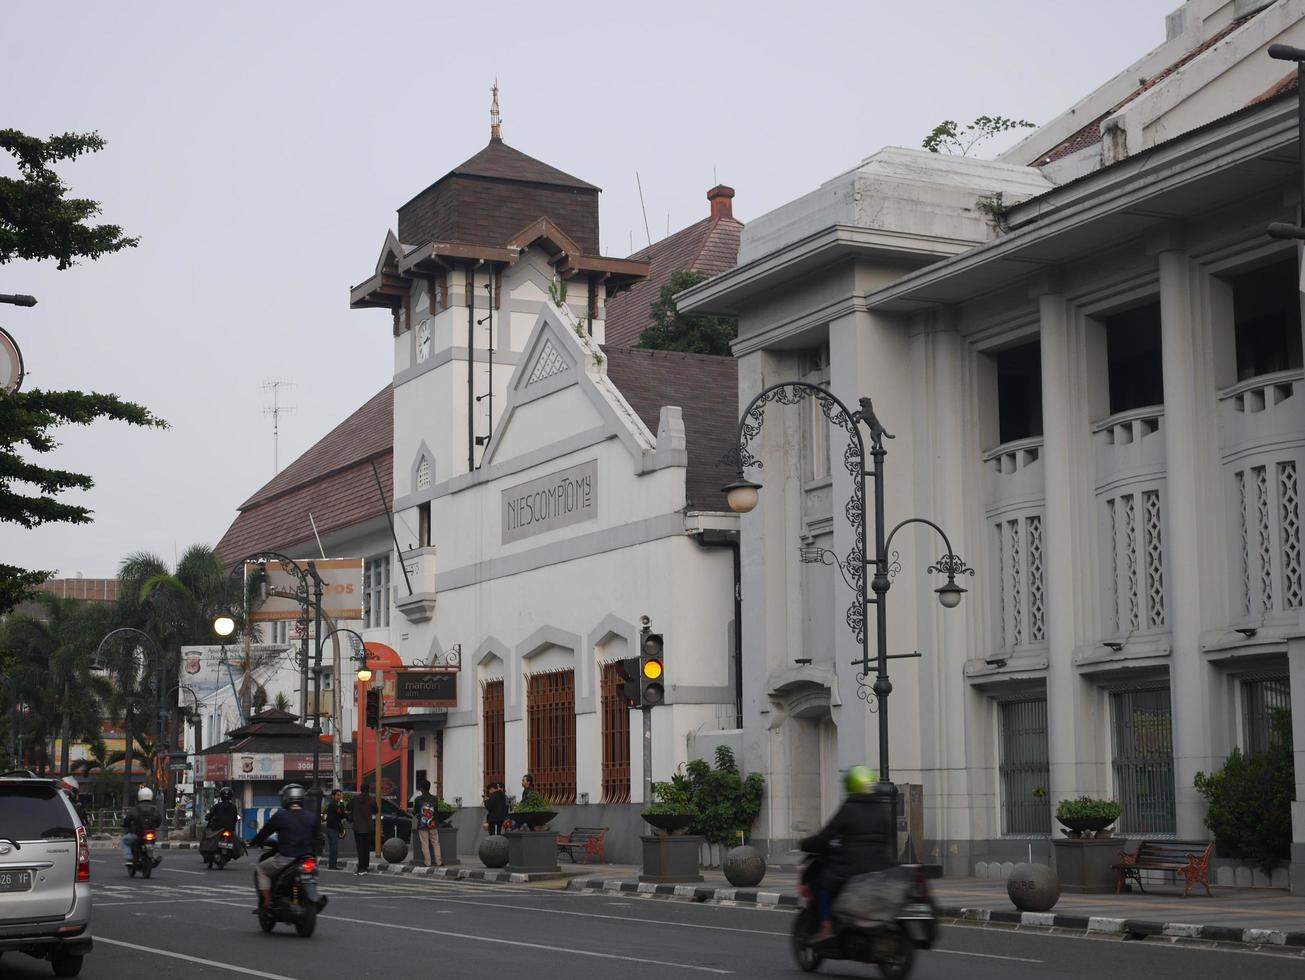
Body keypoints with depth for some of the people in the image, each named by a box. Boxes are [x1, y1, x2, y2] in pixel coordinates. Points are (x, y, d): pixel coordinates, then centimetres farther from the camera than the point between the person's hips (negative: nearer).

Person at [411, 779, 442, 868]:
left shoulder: (417, 799, -7)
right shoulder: (435, 799, -2)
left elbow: (414, 812, 3)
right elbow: (437, 811, 5)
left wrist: (416, 817, 25)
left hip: (422, 825, -2)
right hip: (433, 825, 2)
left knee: (425, 844, 2)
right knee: (435, 843, 8)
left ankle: (428, 863, 0)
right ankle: (438, 861, 5)